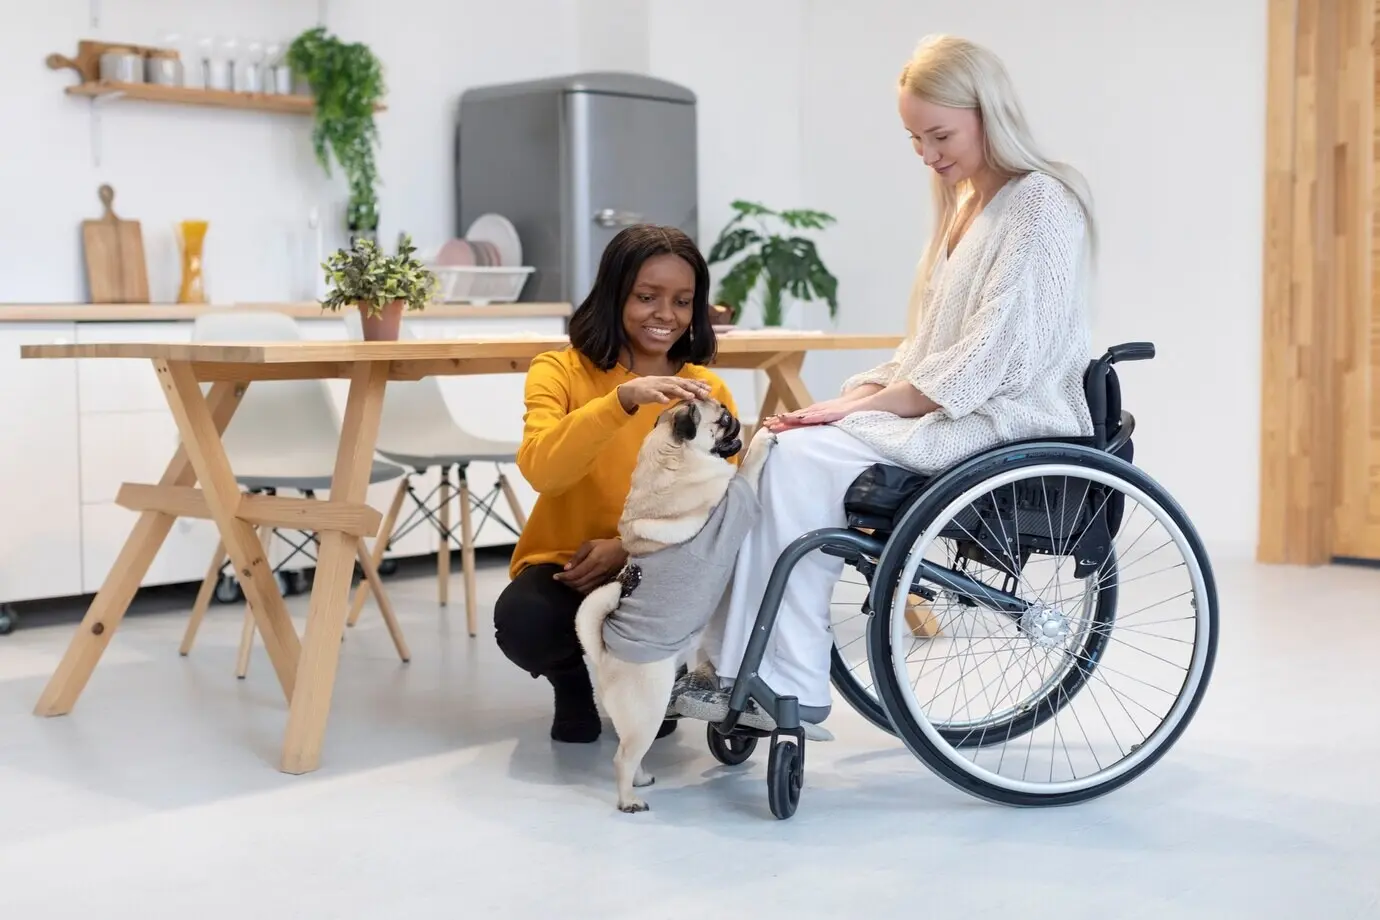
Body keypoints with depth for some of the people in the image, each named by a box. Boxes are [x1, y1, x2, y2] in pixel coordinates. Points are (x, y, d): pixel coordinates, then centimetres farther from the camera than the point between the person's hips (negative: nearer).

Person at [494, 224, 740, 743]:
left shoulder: (709, 391, 1)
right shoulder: (560, 371, -7)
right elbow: (541, 470, -26)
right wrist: (623, 399, -41)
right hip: (564, 566, -1)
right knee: (523, 622, -35)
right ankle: (574, 681, 4)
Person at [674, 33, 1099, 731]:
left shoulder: (1041, 204, -9)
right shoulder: (965, 204, 18)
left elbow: (993, 359, -18)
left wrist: (865, 406, -16)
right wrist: (858, 394, 0)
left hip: (1008, 427, -9)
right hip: (947, 413, 9)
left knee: (801, 459, -22)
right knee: (776, 451, -9)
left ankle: (786, 686, -16)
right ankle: (736, 666, -13)